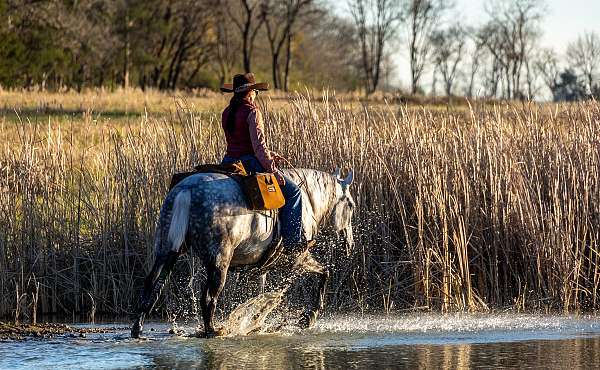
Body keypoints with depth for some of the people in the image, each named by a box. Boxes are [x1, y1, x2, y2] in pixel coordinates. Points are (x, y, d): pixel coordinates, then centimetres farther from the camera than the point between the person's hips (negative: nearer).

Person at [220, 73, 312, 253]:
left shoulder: (227, 113, 11)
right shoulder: (252, 112, -13)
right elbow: (258, 145, -19)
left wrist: (270, 155, 19)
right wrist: (273, 170, -15)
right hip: (249, 164, -8)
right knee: (292, 191, 3)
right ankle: (293, 240, -2)